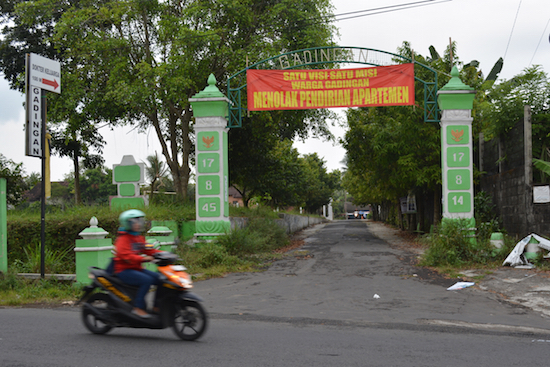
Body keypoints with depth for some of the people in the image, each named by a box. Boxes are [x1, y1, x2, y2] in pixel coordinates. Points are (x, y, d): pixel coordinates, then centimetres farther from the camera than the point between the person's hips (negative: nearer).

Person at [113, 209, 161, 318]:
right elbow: (126, 255, -24)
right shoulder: (123, 239, -11)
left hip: (137, 268, 9)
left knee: (159, 279, -5)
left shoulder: (139, 238, 17)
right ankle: (138, 307, -24)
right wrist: (143, 258, -35)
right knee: (147, 280, -30)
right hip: (124, 270, -9)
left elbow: (148, 250, 17)